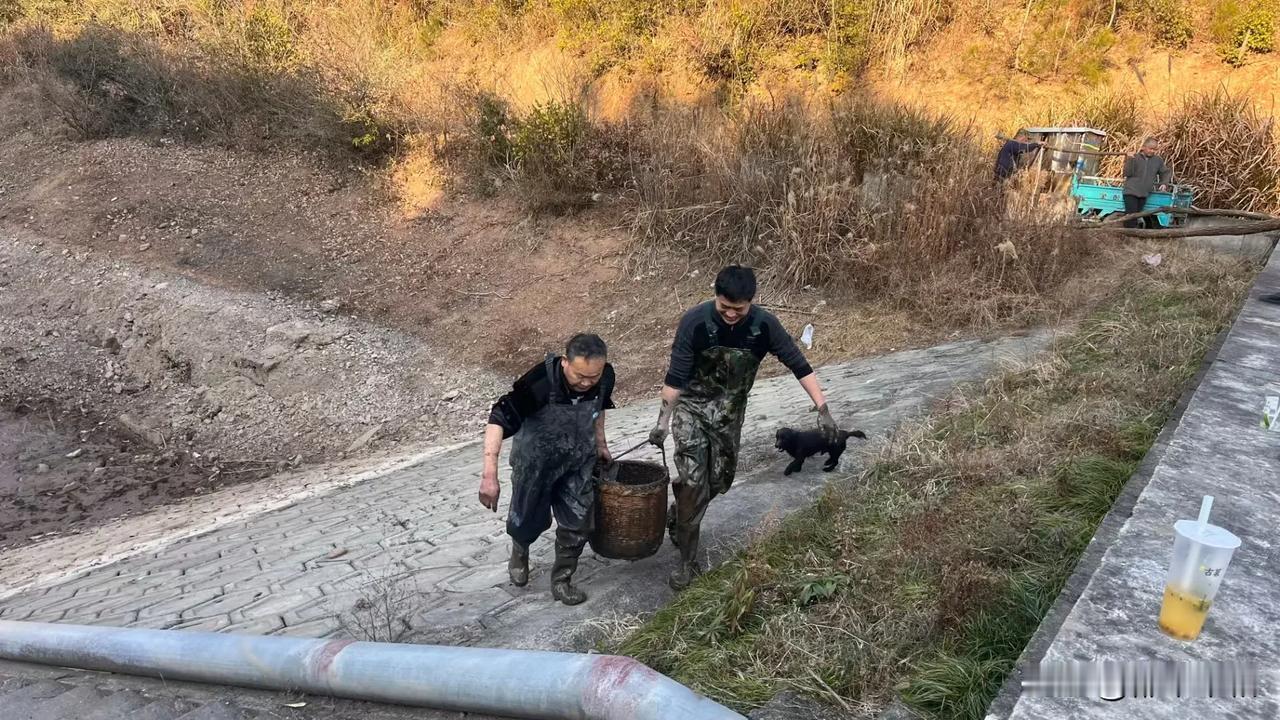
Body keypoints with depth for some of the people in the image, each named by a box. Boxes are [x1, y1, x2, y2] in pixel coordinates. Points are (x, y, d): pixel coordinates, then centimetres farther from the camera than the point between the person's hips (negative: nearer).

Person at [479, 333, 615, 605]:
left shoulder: (605, 377, -21)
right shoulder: (540, 382, -37)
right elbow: (498, 419, -34)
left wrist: (600, 442, 11)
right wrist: (490, 474, -39)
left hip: (579, 460, 3)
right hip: (536, 460, -3)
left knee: (577, 522, 6)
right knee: (530, 518, 15)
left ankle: (561, 580, 29)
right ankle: (519, 550, 51)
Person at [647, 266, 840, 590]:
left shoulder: (764, 325, -18)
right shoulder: (695, 322, -24)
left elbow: (799, 366, -14)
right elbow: (675, 377, -19)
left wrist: (822, 409, -21)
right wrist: (663, 420, -21)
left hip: (730, 412, 3)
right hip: (691, 406, -3)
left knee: (719, 480, 11)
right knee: (693, 480, -14)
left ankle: (678, 518, 41)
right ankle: (687, 560, 0)